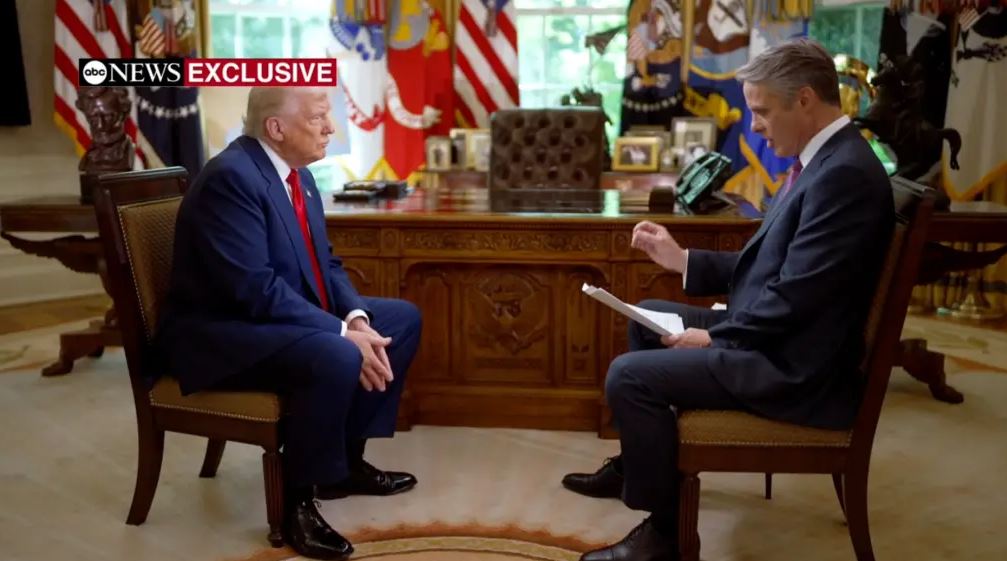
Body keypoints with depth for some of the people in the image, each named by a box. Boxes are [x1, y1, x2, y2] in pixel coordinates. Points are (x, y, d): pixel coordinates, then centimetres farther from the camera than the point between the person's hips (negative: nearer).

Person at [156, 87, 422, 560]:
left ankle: (347, 459, 16)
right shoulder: (231, 176, -22)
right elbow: (256, 288, -28)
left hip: (289, 316, 10)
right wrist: (343, 333, -27)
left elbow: (325, 264, 10)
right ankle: (297, 499, -13)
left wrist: (358, 318, -9)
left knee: (402, 318, 9)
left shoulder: (299, 175, 7)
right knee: (337, 358, -34)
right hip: (222, 332, -10)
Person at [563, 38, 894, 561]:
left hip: (795, 367, -11)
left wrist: (712, 337, -14)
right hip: (776, 336, 11)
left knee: (629, 375, -16)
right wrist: (682, 259, 7)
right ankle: (635, 462, 35)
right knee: (648, 317, 22)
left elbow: (794, 296, -26)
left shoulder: (845, 172, -23)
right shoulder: (825, 159, 9)